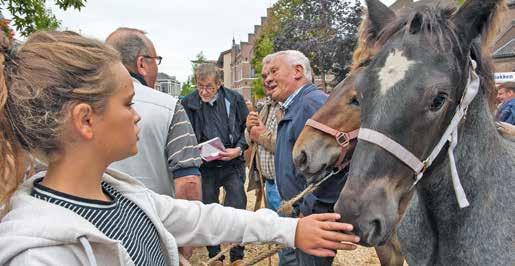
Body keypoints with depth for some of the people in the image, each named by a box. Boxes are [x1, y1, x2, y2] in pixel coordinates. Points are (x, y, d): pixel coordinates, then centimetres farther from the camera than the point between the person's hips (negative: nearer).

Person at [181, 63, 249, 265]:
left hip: (232, 165, -1)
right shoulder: (188, 104, -2)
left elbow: (247, 128, 5)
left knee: (237, 209, -3)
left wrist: (239, 149, -11)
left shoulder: (234, 99, -2)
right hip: (204, 167, 1)